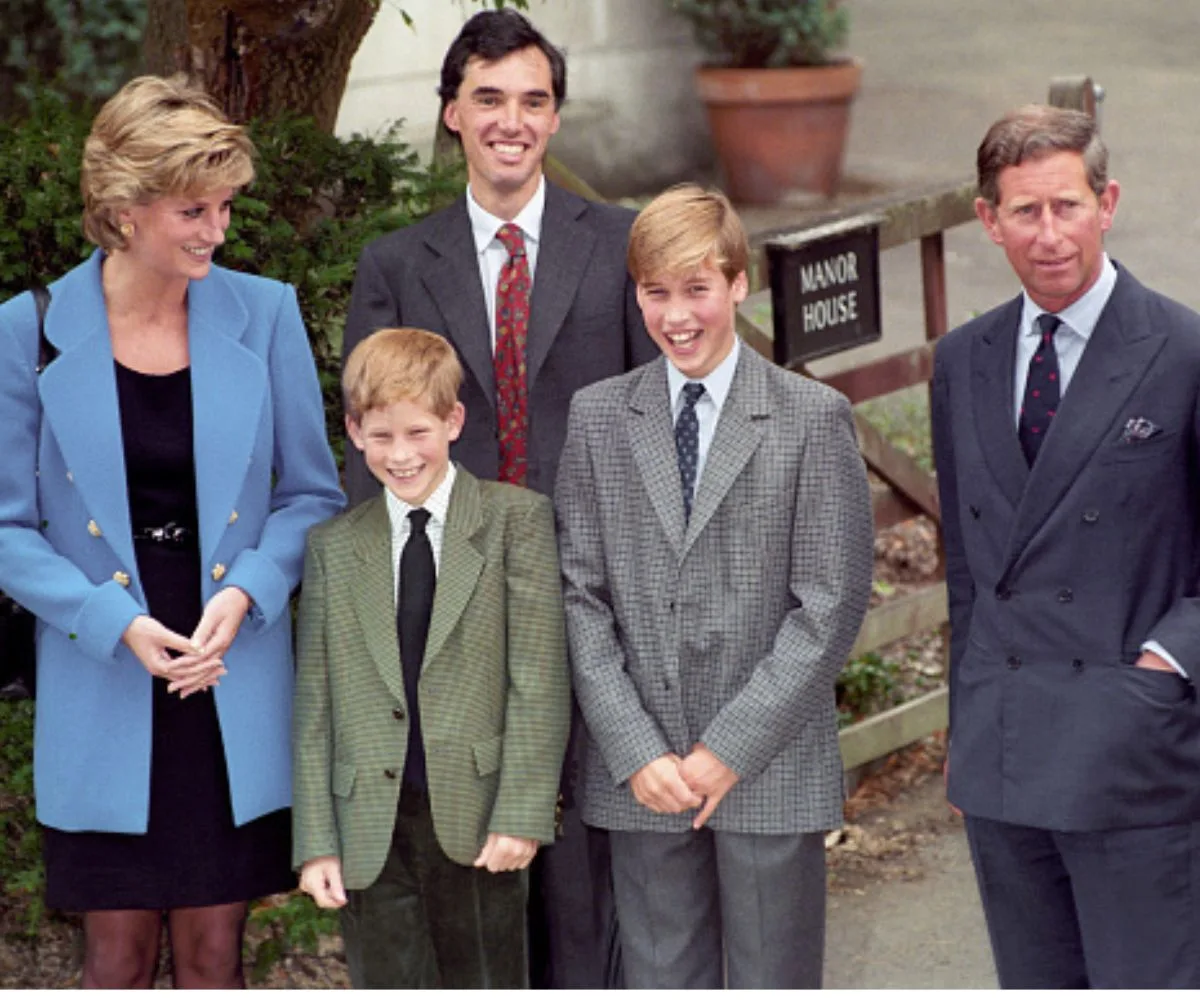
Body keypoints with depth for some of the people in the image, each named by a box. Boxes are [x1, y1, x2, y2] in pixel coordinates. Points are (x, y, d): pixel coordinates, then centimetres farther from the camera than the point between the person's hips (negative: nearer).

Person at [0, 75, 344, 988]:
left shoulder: (264, 314, -1)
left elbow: (312, 493, 6)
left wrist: (246, 592, -12)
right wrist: (118, 623, -16)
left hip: (237, 693, 1)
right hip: (102, 696, -1)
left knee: (214, 947, 10)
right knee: (120, 952, 7)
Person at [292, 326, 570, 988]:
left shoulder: (516, 520, 1)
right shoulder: (333, 547, 10)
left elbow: (539, 680, -4)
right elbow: (315, 708, 8)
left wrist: (522, 814, -11)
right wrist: (316, 842, 2)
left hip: (478, 825, -2)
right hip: (372, 831, 2)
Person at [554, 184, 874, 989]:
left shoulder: (814, 419, -2)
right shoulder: (598, 418, 6)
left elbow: (831, 605, -6)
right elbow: (582, 595, 3)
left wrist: (731, 748, -12)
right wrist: (634, 751, -8)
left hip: (773, 772, -2)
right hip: (640, 775, 2)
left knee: (774, 983, 5)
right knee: (661, 983, 9)